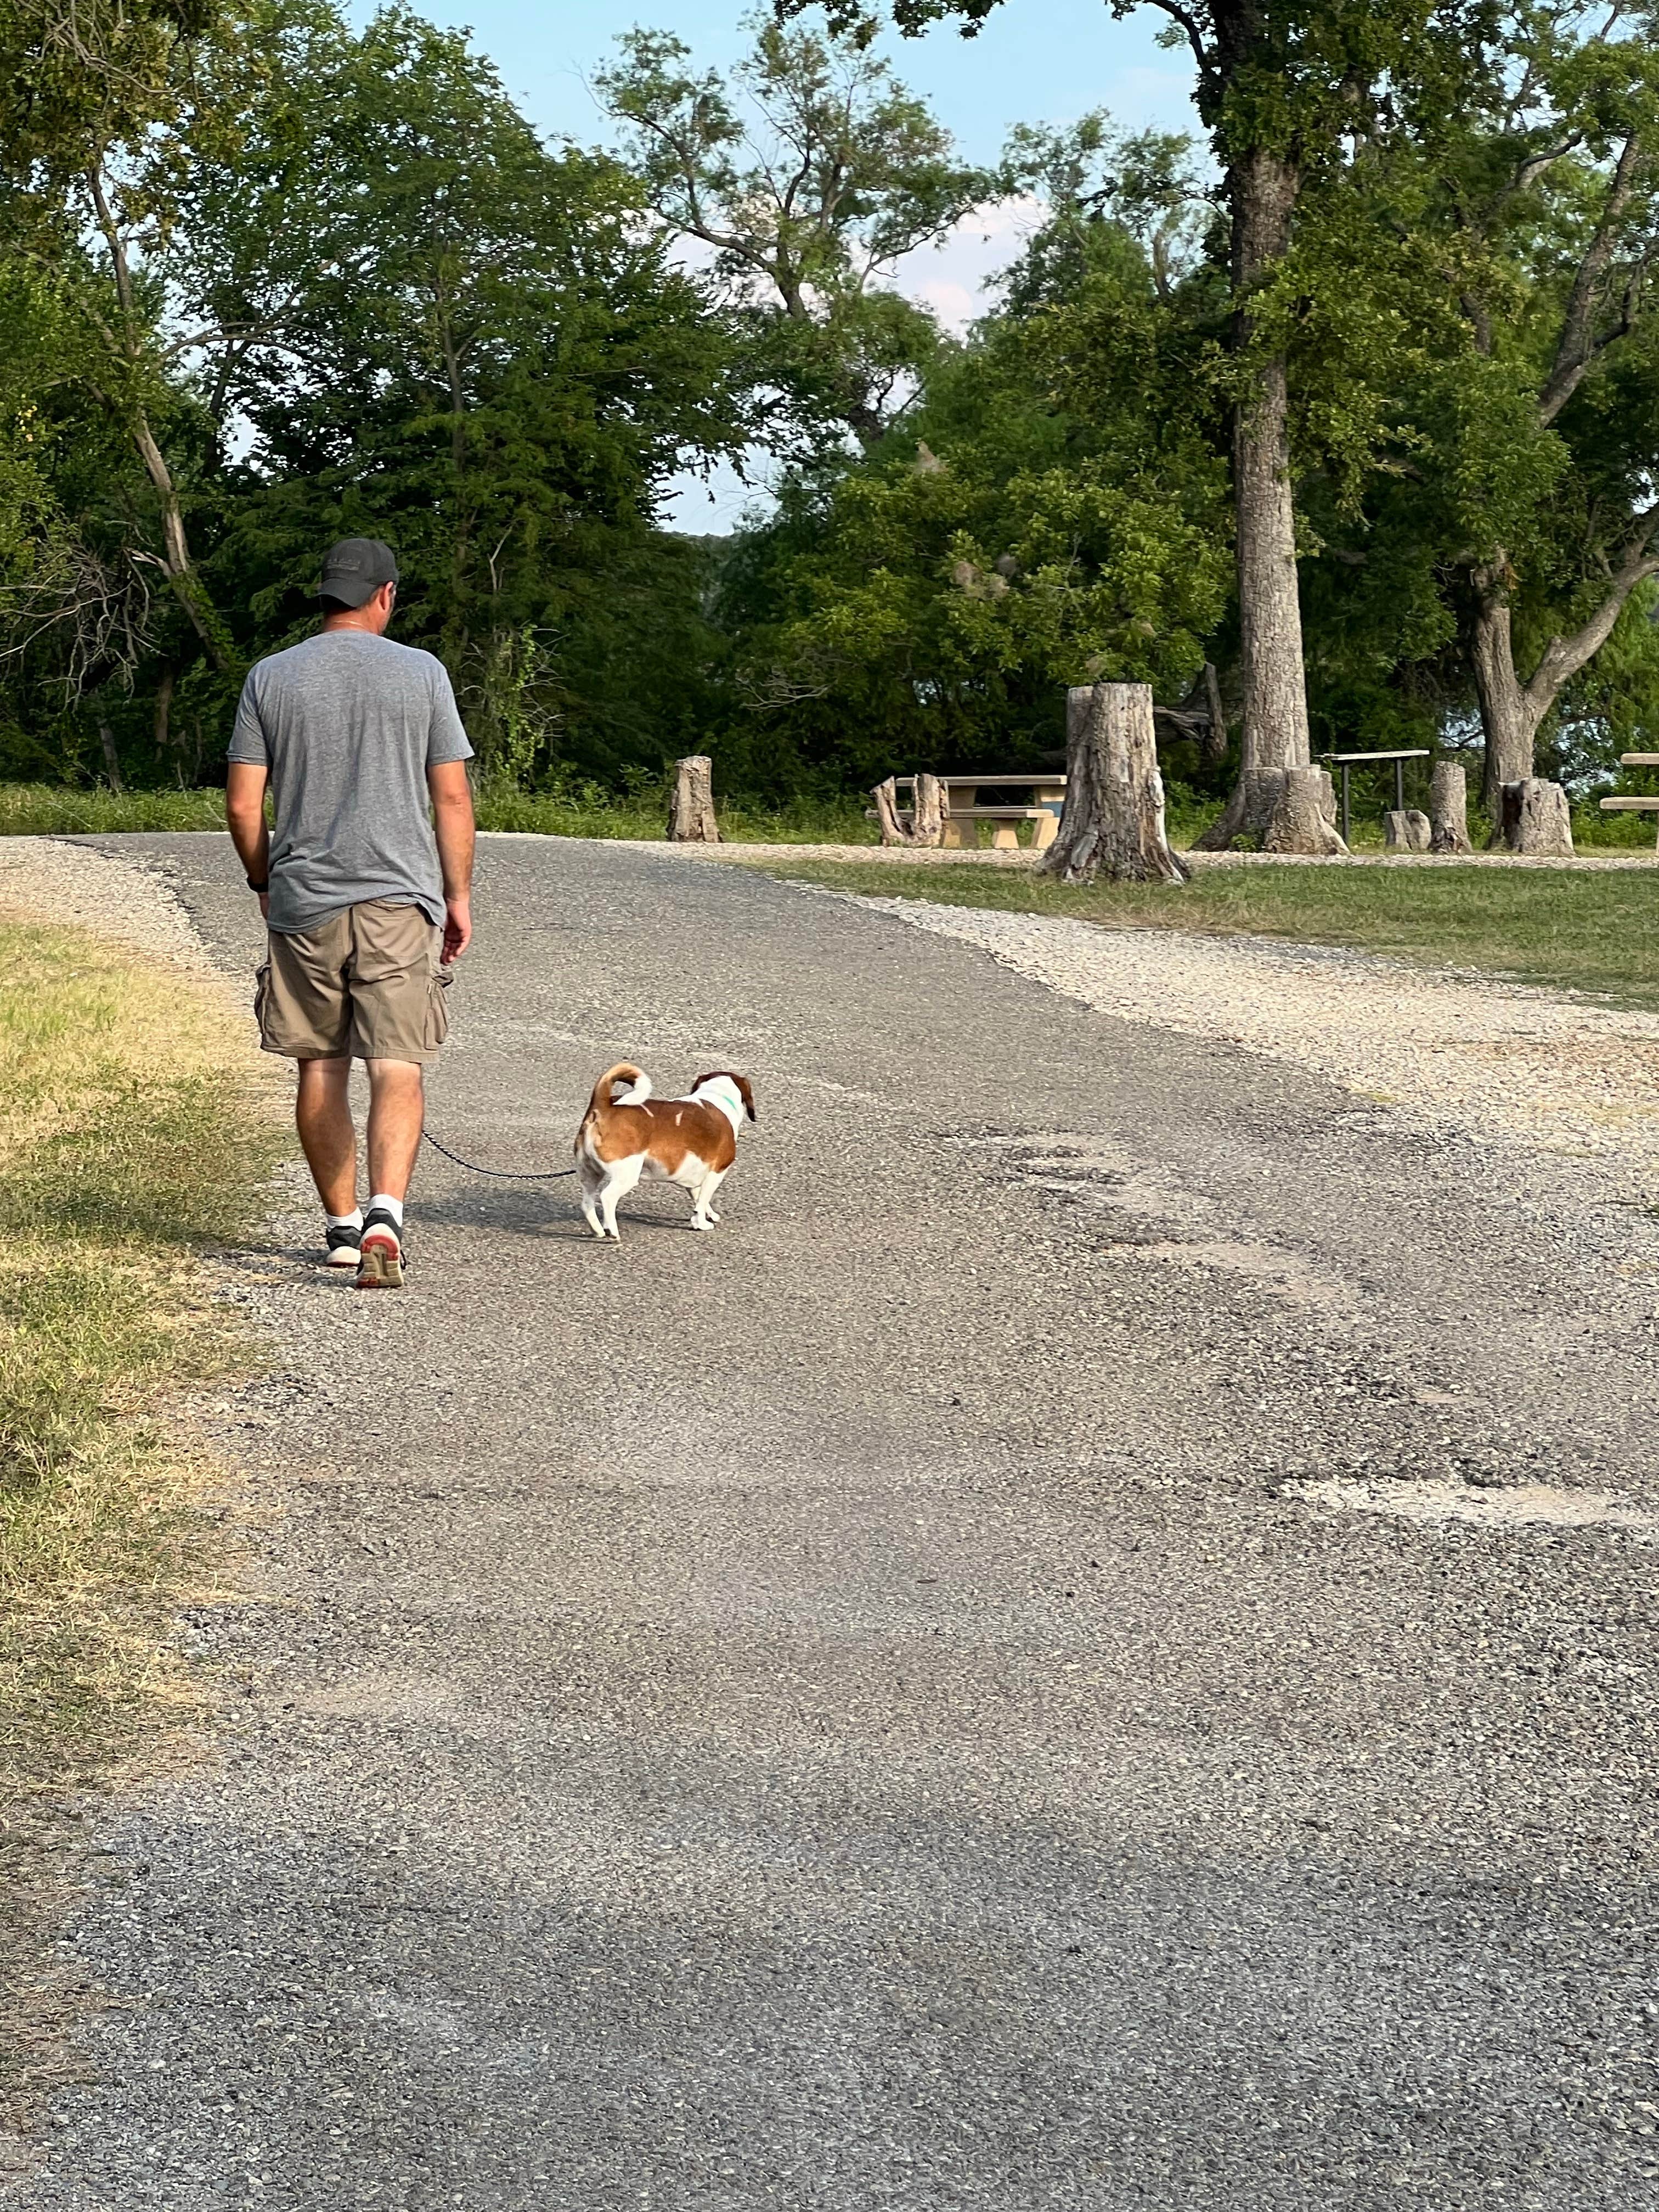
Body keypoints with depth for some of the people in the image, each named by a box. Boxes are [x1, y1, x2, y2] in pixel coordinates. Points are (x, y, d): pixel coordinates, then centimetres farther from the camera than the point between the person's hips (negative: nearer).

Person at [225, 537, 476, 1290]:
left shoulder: (270, 677, 4)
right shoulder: (422, 673, 1)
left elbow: (242, 805, 3)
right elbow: (451, 797, 1)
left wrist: (264, 882, 19)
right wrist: (458, 897, 10)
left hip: (302, 901, 2)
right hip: (400, 899, -2)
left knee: (320, 1066, 13)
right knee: (398, 1068, -5)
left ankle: (343, 1225, 20)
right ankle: (385, 1213, -24)